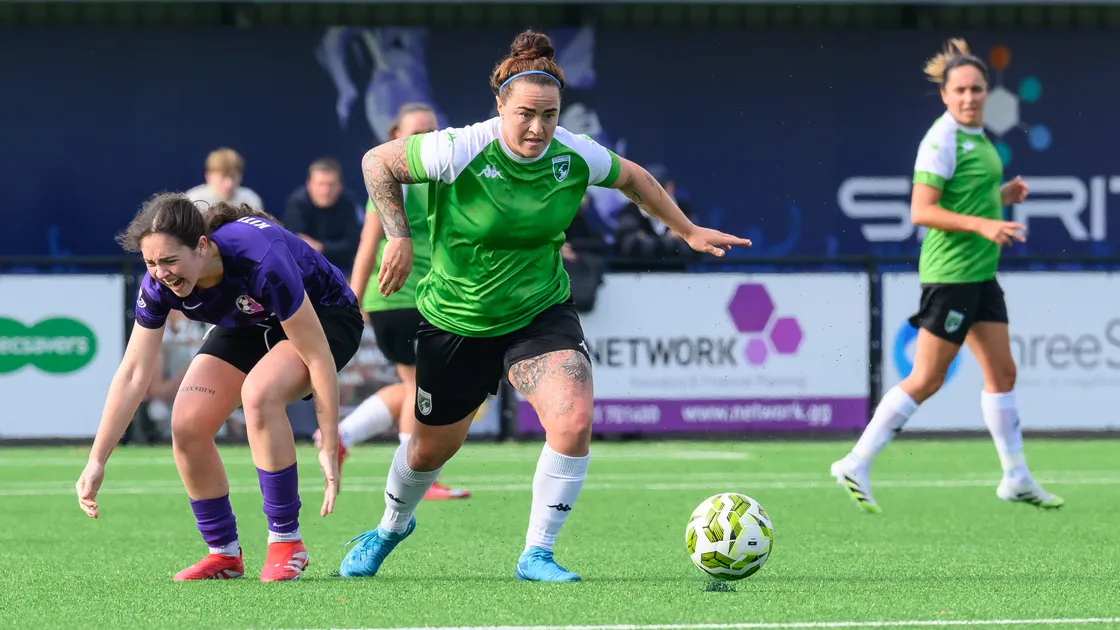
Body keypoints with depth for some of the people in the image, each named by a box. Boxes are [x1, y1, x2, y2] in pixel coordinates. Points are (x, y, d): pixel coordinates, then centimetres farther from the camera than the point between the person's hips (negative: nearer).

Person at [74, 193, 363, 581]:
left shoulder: (260, 261, -40)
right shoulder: (159, 284, -23)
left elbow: (318, 356, -33)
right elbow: (133, 374, -14)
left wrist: (329, 448, -32)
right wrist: (97, 461, -16)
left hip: (325, 317, -6)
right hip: (249, 326, 6)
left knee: (258, 393, -34)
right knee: (187, 424, -13)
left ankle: (286, 543, -20)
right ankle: (224, 554, 6)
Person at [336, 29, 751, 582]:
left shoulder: (575, 156, -12)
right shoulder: (460, 152, -24)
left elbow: (632, 178, 9)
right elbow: (378, 162, -11)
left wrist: (688, 231, 15)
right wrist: (399, 237, -18)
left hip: (541, 313, 2)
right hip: (457, 322, -2)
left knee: (574, 420, -23)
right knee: (432, 447, 14)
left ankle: (536, 555, -7)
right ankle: (391, 527, 48)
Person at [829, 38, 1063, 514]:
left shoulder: (976, 137, 12)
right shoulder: (942, 140, -15)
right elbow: (921, 210, -21)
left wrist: (1001, 195, 8)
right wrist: (981, 225, -28)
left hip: (981, 274, 9)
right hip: (950, 273, -9)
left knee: (1002, 372, 11)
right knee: (926, 380, -7)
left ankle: (1016, 479, 18)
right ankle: (856, 466, -2)